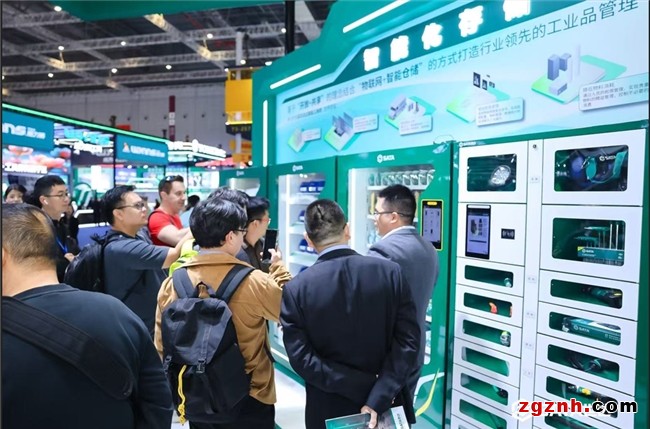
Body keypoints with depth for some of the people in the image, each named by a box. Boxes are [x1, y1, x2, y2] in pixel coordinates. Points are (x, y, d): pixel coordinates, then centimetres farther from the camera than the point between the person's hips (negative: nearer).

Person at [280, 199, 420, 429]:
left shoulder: (296, 289, -14)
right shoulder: (390, 271, -12)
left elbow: (301, 358, -16)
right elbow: (408, 341, -14)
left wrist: (365, 387, -14)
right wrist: (377, 397, -15)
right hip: (386, 405, 1)